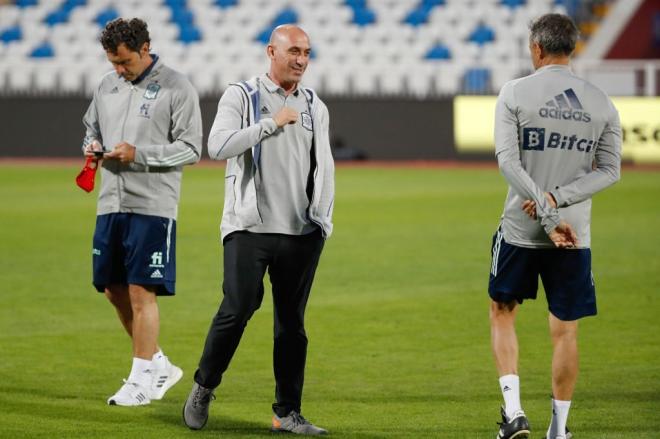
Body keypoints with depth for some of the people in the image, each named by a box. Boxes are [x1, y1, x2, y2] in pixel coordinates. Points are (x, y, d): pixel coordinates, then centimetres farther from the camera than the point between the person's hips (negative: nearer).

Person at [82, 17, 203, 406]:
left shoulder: (177, 89, -6)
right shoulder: (108, 86, 13)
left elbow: (191, 148, -8)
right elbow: (92, 127, 25)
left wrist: (138, 154, -17)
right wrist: (92, 146, 1)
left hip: (153, 206, -7)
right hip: (111, 203, 7)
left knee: (141, 292, -8)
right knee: (114, 290, 9)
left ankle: (142, 380, 1)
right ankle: (159, 366, 24)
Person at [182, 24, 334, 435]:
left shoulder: (315, 107, 14)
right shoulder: (240, 96, 0)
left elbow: (324, 167, 18)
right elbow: (219, 146, -15)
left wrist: (323, 220, 7)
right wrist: (272, 123, -16)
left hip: (302, 232, 4)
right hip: (249, 227, -4)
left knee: (292, 321, 4)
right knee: (238, 309, -12)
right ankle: (203, 388, 9)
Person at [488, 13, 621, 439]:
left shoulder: (515, 93, -4)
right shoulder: (601, 103, 4)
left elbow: (508, 160, -14)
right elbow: (610, 170, 0)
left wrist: (550, 216, -17)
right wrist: (557, 199, -9)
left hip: (520, 229, -1)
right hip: (576, 236, 2)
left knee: (503, 313, 17)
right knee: (565, 331, 9)